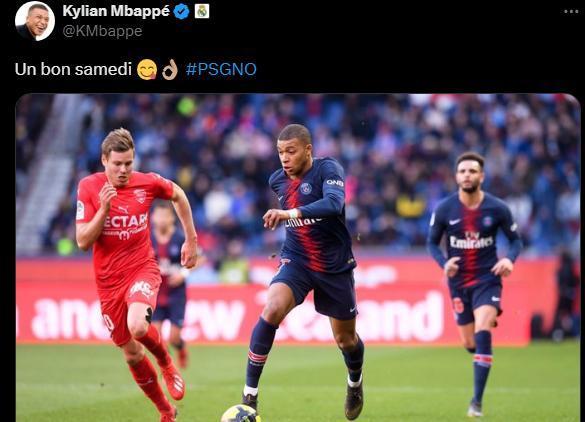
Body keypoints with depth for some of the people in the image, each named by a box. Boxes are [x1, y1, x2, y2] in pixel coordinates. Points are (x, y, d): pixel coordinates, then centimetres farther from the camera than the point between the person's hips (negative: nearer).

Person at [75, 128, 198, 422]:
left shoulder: (147, 183, -6)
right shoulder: (89, 187, -8)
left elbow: (178, 196, 16)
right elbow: (83, 241, -12)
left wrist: (191, 240, 16)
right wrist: (104, 208, -25)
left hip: (142, 269, -2)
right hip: (108, 281, 2)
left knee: (137, 326, -31)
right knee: (132, 355, 8)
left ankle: (166, 363, 3)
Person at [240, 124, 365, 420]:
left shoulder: (328, 169, -17)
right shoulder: (277, 181, 0)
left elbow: (334, 203, -38)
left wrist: (291, 213, -48)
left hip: (335, 266, -2)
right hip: (296, 262, 2)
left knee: (345, 339, 12)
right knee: (271, 310, -27)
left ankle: (355, 383, 48)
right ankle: (249, 396, -24)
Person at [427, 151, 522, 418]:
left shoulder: (497, 208, -9)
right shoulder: (444, 209, -7)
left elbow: (515, 239, 3)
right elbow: (432, 242, 4)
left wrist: (509, 259, -19)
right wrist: (444, 263, -17)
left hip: (488, 279, -2)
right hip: (458, 282, 2)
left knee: (482, 335, -21)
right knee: (469, 344, 9)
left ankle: (477, 402, -16)